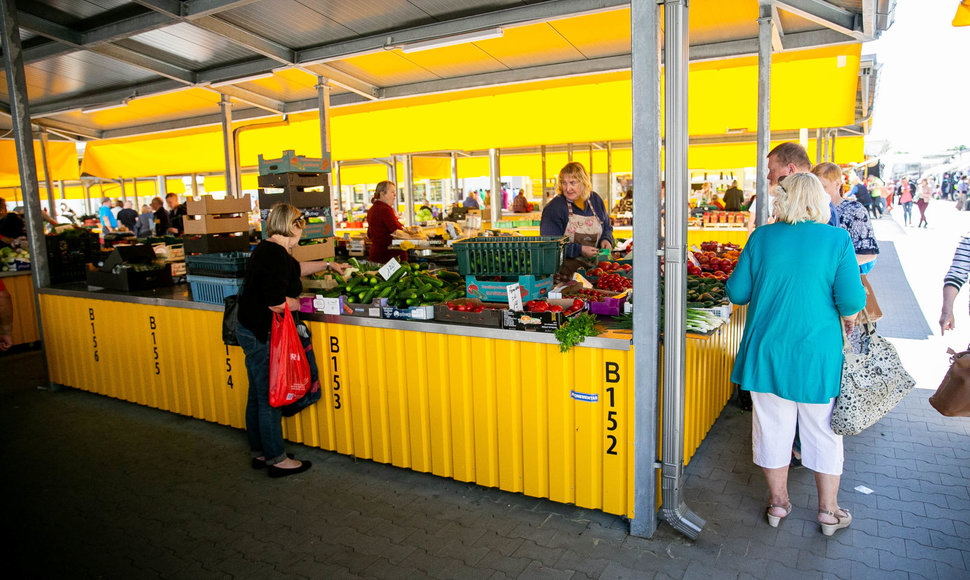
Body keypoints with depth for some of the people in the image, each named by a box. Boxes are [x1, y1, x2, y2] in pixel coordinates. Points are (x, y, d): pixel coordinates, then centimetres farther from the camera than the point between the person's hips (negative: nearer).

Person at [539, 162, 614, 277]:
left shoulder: (596, 200, 11)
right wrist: (579, 250, -18)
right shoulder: (553, 208, -7)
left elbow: (607, 227, 27)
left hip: (593, 265, 5)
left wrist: (606, 240, 4)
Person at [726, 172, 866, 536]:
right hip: (818, 352, -1)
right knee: (823, 430, 14)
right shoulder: (837, 239, -8)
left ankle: (778, 503, 28)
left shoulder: (762, 237, -3)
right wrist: (848, 318, 9)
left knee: (773, 426, 13)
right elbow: (851, 300, -12)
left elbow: (737, 292, 0)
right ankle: (828, 511, 28)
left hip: (767, 351, 1)